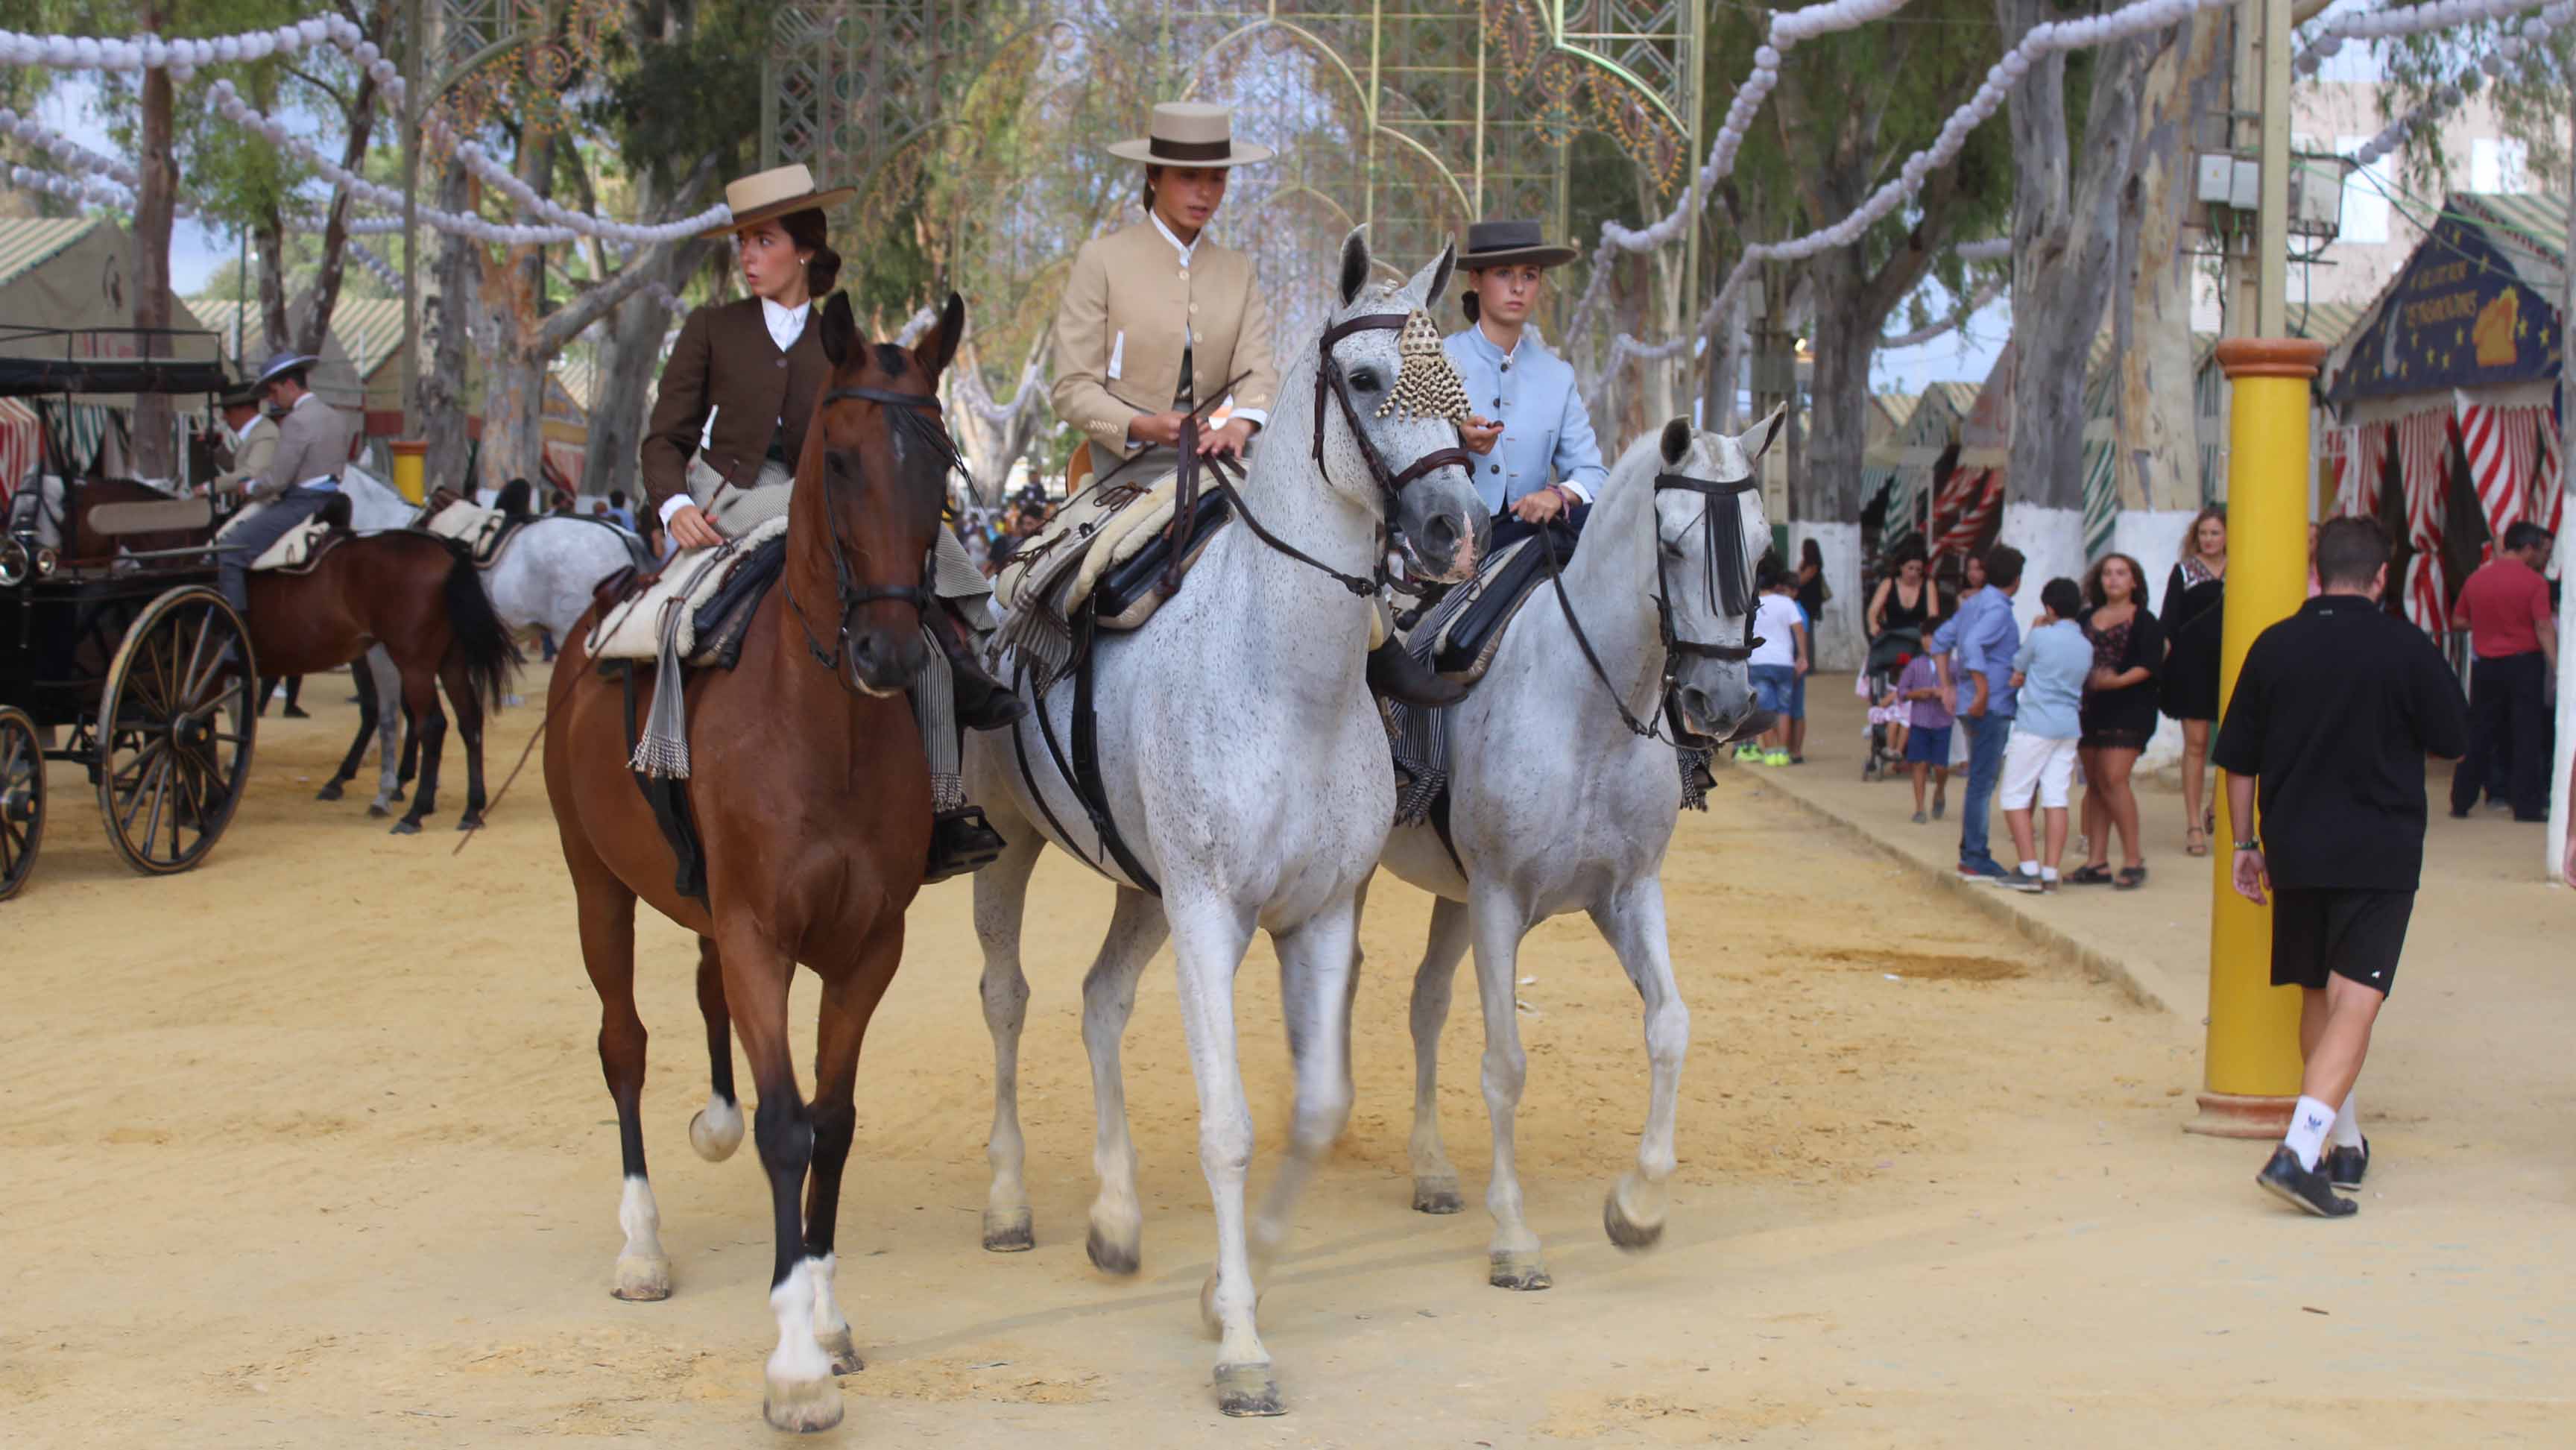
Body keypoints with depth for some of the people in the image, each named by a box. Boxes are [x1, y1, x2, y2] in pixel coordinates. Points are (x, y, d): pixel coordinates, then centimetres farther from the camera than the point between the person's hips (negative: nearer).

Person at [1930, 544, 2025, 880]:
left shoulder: (1972, 603, 12)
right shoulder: (1998, 609, -14)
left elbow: (1940, 640, 18)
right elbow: (1973, 644, -29)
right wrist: (1983, 692, -26)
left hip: (1974, 705, 9)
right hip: (1992, 707, -9)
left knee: (1980, 781, 16)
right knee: (1983, 783, -5)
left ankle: (1971, 852, 22)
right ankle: (1975, 858, -2)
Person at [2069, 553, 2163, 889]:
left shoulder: (2144, 620, 0)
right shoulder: (2088, 619, 16)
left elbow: (2151, 665, -9)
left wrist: (2117, 681, -21)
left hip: (2129, 710, -6)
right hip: (2090, 709, 6)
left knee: (2113, 779, -15)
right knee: (2094, 784, 6)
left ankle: (2133, 860, -8)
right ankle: (2096, 862, 8)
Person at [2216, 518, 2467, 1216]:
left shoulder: (2273, 646, 1)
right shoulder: (2405, 647, -9)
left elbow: (2237, 759, 6)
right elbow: (2453, 740, 2)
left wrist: (2244, 844, 15)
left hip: (2294, 851, 4)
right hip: (2380, 856, -4)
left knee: (2317, 996, 19)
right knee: (2354, 1002, -7)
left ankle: (2345, 1145, 32)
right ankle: (2299, 1151, -23)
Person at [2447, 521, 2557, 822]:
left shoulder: (2476, 579, 4)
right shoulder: (2534, 582, -10)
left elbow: (2458, 621, 10)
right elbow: (2544, 628, -17)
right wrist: (2558, 669, -19)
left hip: (2486, 666, 4)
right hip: (2524, 662, -4)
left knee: (2479, 734, 11)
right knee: (2527, 736, 2)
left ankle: (2461, 801, 13)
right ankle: (2527, 805, 1)